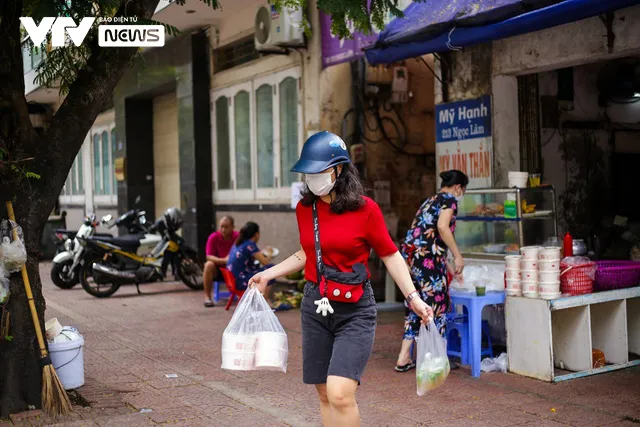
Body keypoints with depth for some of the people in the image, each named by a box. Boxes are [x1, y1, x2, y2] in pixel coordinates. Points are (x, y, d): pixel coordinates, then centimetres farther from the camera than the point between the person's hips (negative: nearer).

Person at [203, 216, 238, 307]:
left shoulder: (238, 237, -11)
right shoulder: (213, 237, -13)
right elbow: (209, 256, -17)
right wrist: (223, 260, -34)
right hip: (217, 270, 0)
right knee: (209, 265, -32)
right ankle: (207, 296, -22)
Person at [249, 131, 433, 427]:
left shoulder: (364, 209, -11)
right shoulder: (305, 209, 4)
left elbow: (390, 254, -3)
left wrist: (413, 298, -10)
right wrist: (267, 274, 16)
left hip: (354, 311, -5)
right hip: (315, 306, 5)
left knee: (340, 394, -18)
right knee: (325, 395, 10)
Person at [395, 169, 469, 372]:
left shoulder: (430, 201, 27)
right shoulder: (449, 199, 1)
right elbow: (442, 227, -16)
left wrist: (448, 267, 34)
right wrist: (457, 256, -10)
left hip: (410, 253, 9)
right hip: (428, 256, -8)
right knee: (436, 304, 1)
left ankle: (404, 359, 14)